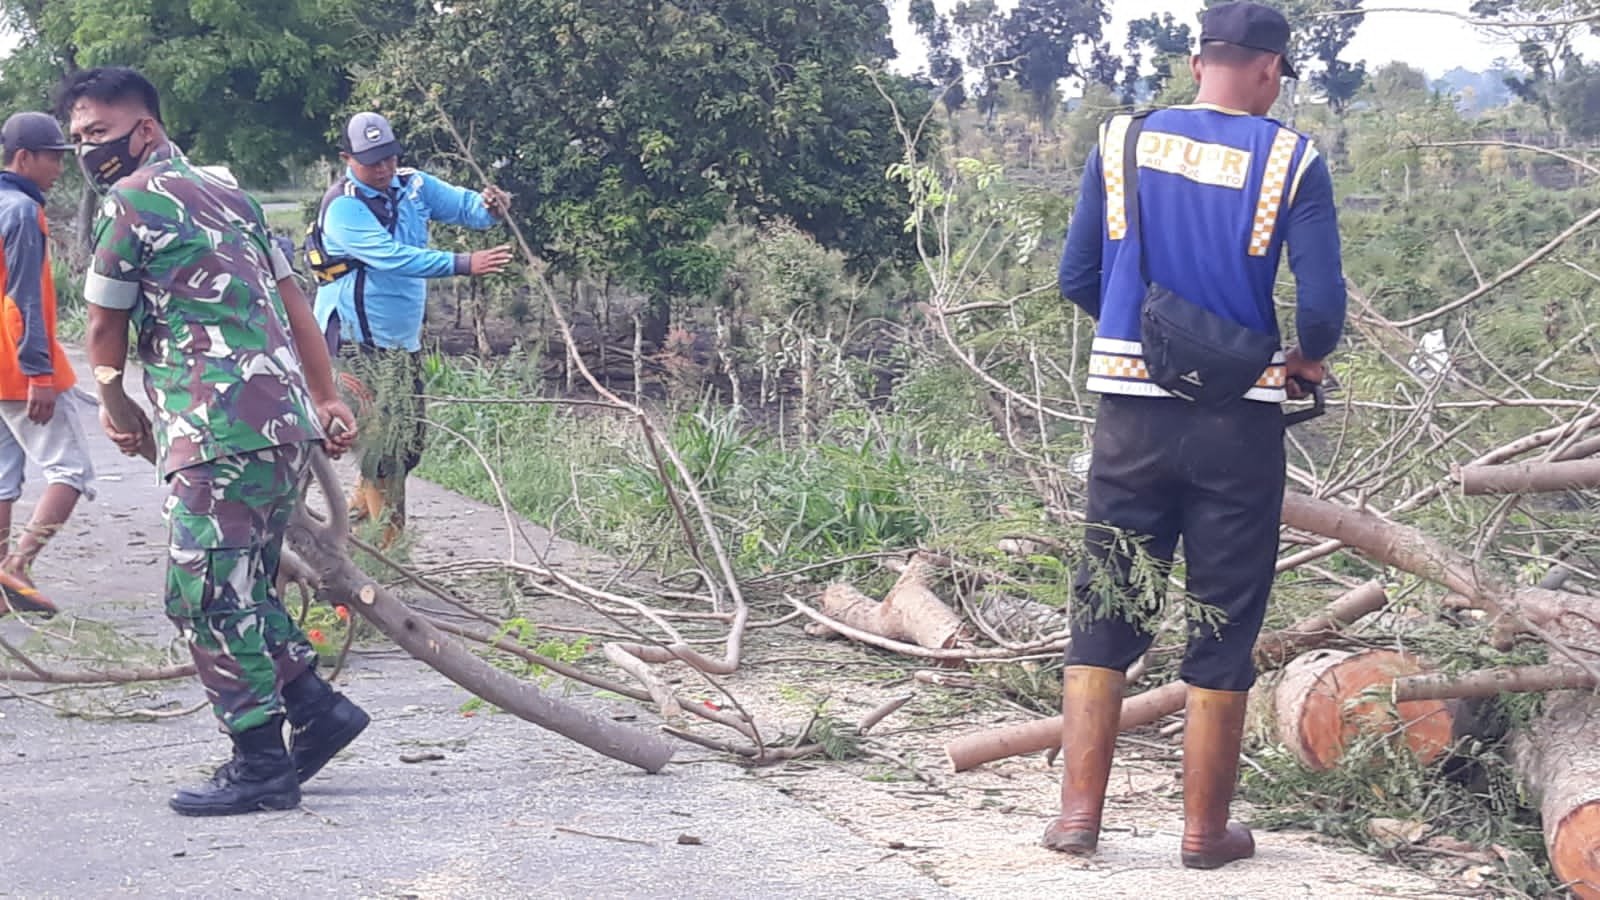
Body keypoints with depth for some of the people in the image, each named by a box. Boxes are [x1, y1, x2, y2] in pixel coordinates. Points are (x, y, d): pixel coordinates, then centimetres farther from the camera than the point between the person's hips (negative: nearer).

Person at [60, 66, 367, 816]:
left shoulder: (132, 198, -4)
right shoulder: (224, 190, 20)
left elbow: (105, 326, 5)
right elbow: (290, 299, 21)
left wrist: (116, 407, 22)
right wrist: (327, 398, 23)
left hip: (221, 433, -9)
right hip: (286, 420, 9)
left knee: (206, 595, -4)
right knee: (239, 590, 18)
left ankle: (261, 764, -1)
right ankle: (317, 708, 17)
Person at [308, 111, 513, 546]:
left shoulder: (413, 186, 3)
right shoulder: (344, 208, -19)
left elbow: (462, 205, 3)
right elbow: (392, 257, -30)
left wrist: (489, 206, -22)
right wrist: (464, 264, -36)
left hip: (404, 339, 8)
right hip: (358, 342, -8)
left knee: (408, 443, 13)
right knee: (383, 444, -9)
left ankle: (357, 514, 30)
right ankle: (388, 543, -2)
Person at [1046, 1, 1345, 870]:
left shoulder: (1121, 142, 2)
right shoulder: (1290, 160, -5)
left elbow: (1076, 279, 5)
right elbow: (1321, 307, -11)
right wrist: (1306, 359, 10)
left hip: (1130, 412, 2)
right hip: (1238, 424, -2)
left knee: (1103, 612, 11)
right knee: (1223, 628, 8)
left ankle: (1079, 811, 8)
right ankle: (1206, 829, 14)